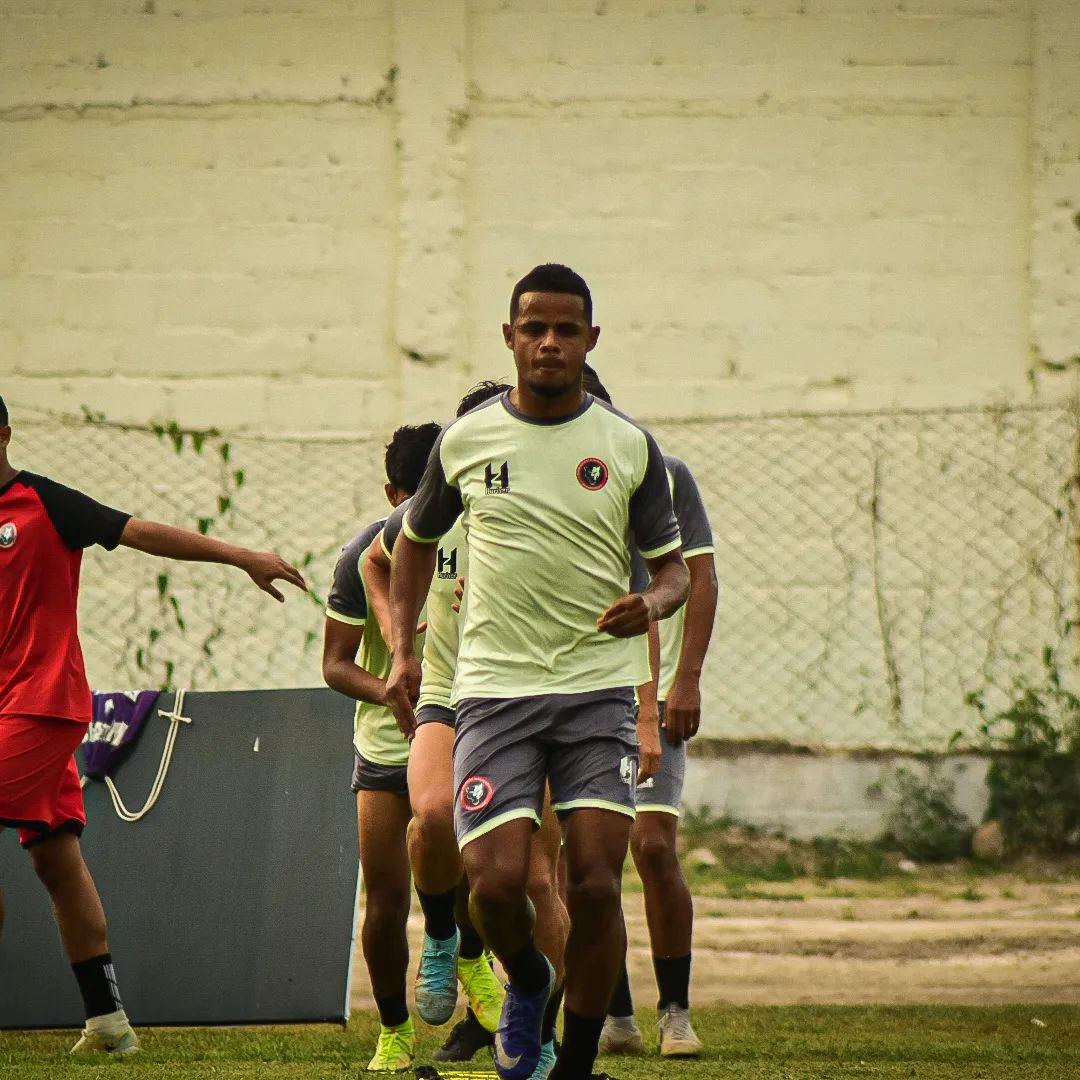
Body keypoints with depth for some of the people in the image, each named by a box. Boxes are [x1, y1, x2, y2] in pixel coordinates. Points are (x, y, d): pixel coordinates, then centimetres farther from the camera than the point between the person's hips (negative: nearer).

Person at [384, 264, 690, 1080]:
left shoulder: (628, 446, 4)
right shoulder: (465, 442, 6)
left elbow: (674, 567, 9)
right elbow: (417, 540, 22)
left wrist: (652, 605, -14)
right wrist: (403, 651, 12)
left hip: (600, 687, 0)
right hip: (494, 686, 0)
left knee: (595, 882, -10)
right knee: (496, 880, -12)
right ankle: (528, 982, 21)